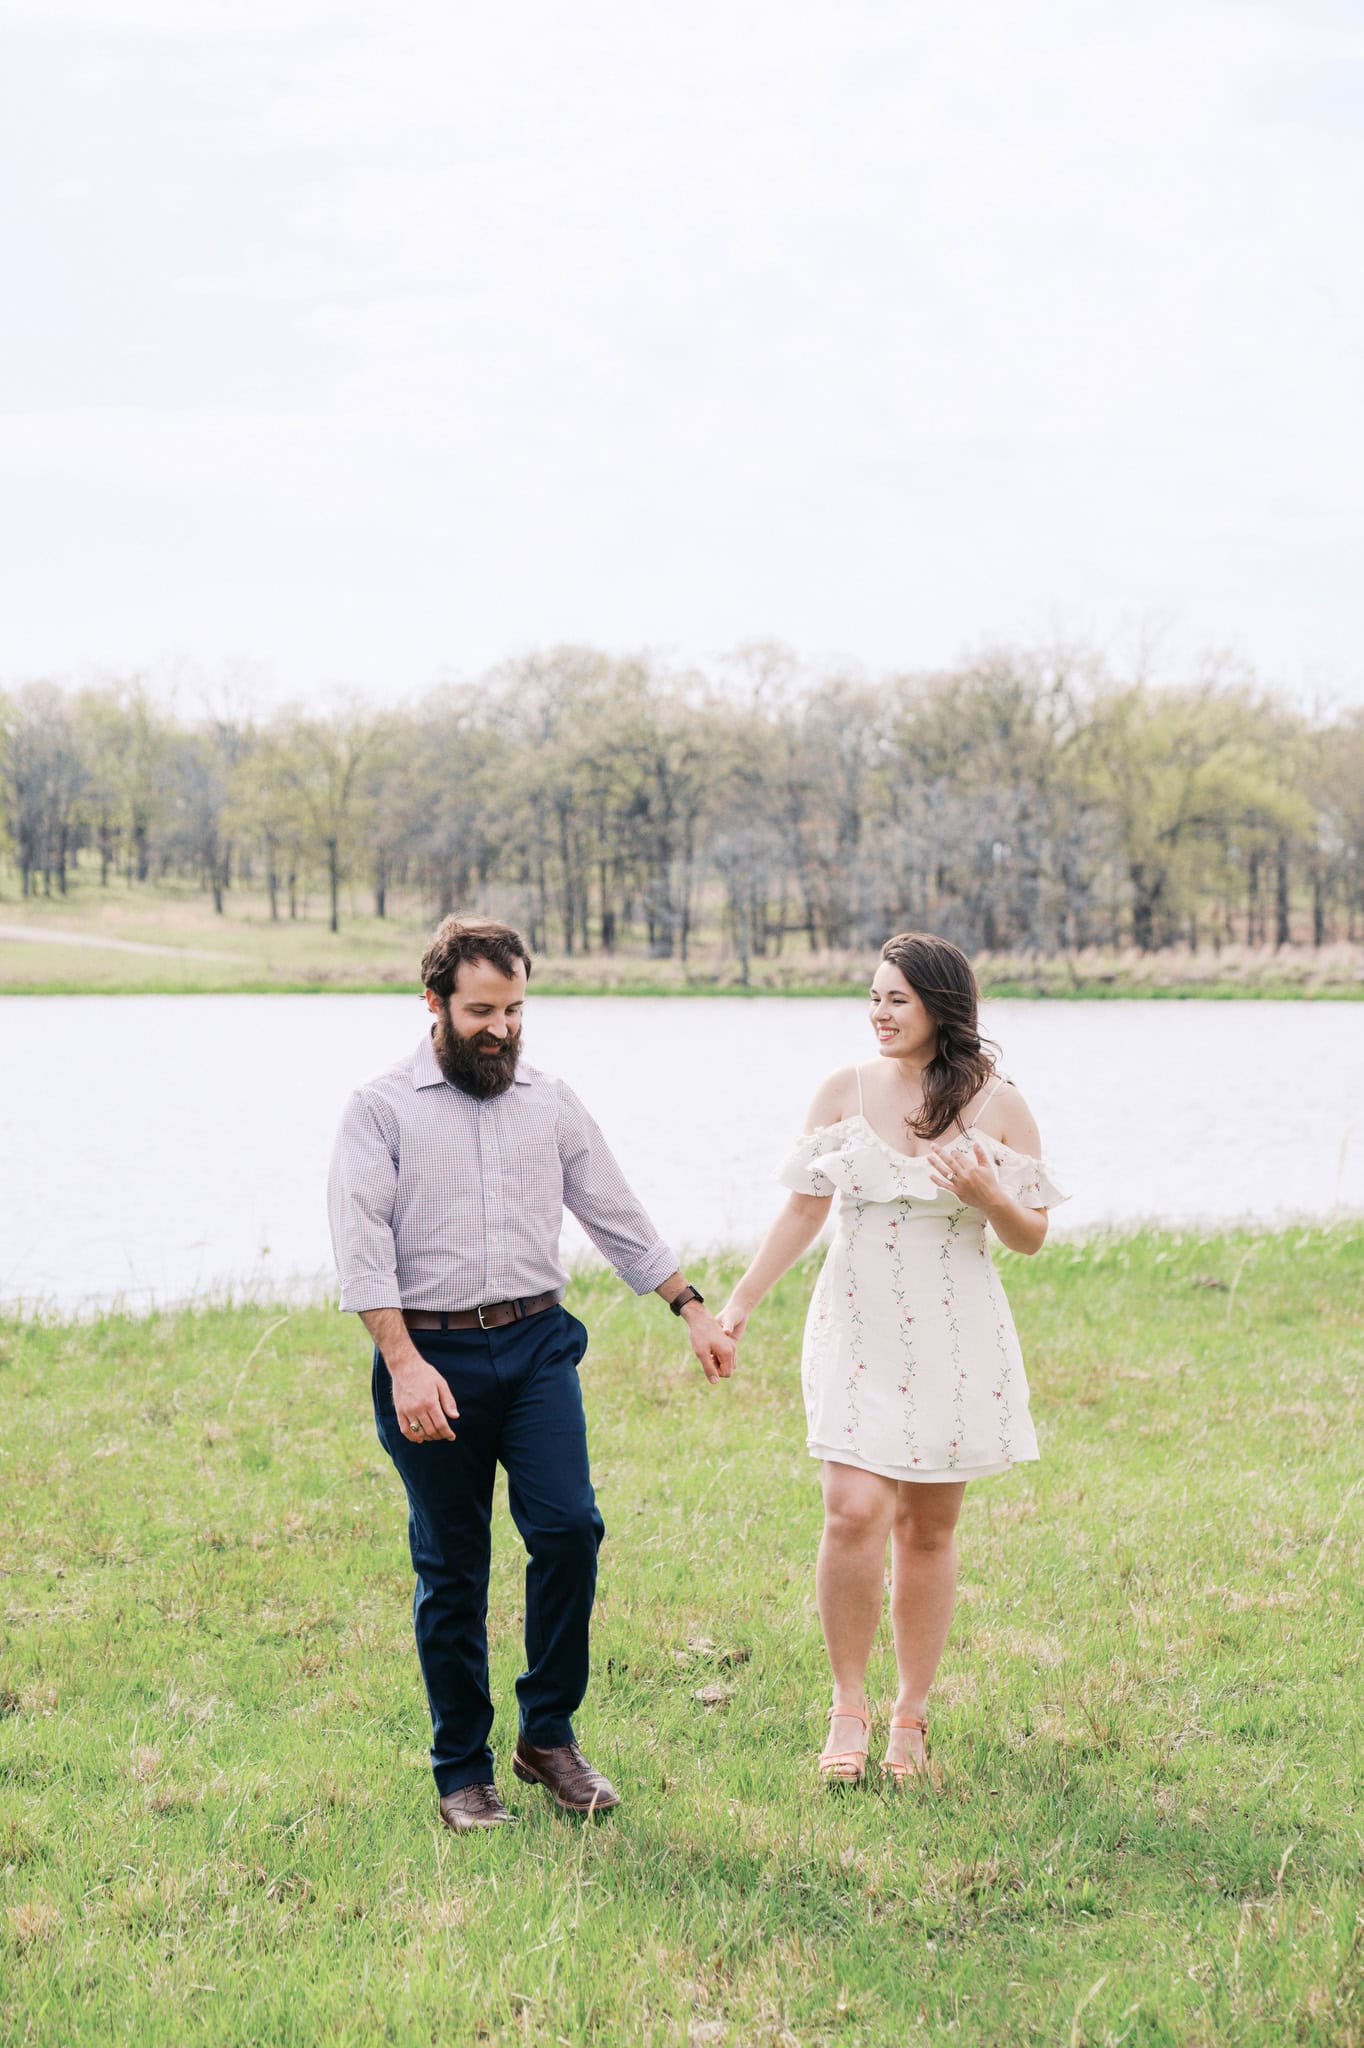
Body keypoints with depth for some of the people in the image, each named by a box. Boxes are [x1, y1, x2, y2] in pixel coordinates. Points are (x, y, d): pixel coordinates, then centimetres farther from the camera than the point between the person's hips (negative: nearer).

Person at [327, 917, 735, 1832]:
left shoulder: (552, 1101, 12)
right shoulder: (382, 1107, -1)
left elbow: (618, 1215, 18)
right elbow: (363, 1241, -10)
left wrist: (695, 1309, 15)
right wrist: (405, 1363, -20)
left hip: (536, 1344, 3)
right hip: (430, 1354, -3)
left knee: (568, 1528, -11)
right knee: (451, 1569, 2)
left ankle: (549, 1735, 6)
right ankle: (463, 1771, 14)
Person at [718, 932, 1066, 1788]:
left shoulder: (998, 1105, -2)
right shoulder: (845, 1090, 2)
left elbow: (1032, 1236, 2)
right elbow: (804, 1209, 7)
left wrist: (987, 1195, -18)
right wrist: (740, 1303, 3)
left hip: (954, 1340, 0)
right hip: (859, 1331, 0)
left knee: (928, 1527, 7)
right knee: (855, 1512, -14)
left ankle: (912, 1716, 21)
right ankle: (849, 1706, 3)